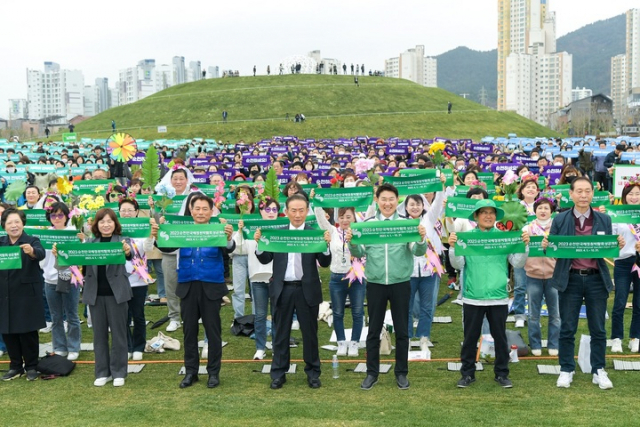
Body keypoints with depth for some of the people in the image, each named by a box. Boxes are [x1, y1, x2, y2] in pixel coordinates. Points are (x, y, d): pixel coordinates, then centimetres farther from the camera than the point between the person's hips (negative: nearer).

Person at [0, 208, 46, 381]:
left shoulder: (32, 241, -5)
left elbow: (41, 253, -26)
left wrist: (31, 251, -49)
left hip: (27, 294, -4)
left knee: (28, 331, 2)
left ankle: (31, 367, 17)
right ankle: (15, 366, 24)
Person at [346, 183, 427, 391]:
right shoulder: (367, 224, 2)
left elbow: (418, 252, -6)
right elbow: (359, 253, 2)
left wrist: (422, 239, -26)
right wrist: (351, 242, -19)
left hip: (400, 283, -1)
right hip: (375, 283, 1)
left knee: (401, 330, 8)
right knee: (374, 330, 8)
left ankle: (401, 373, 20)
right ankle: (372, 373, 19)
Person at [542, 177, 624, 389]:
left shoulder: (604, 220, 5)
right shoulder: (560, 220, 0)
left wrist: (618, 245, -14)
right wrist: (546, 246, -21)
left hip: (597, 279, 2)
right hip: (570, 279, -1)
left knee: (598, 329, 9)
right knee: (567, 328, 6)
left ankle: (599, 371, 22)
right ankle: (566, 370, 18)